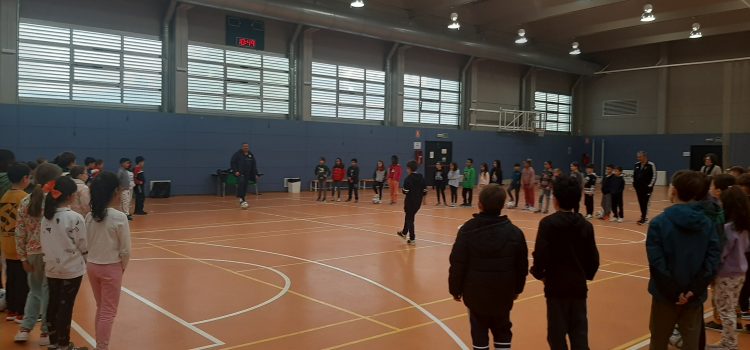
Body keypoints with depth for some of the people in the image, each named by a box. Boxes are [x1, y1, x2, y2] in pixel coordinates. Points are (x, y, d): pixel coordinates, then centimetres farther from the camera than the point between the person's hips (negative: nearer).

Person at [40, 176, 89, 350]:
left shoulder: (46, 216, -1)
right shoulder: (75, 218, -19)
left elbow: (44, 243, 5)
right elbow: (83, 246, -12)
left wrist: (49, 259, 17)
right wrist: (86, 261, 6)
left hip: (52, 267, 6)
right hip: (71, 269, -6)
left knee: (53, 303, 16)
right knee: (66, 306, 5)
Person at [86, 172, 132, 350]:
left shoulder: (90, 216, -3)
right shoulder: (119, 217, -18)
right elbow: (125, 250, -13)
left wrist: (91, 261, 10)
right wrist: (122, 267, 3)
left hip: (92, 266, 6)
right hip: (111, 268, -6)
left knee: (101, 308, 21)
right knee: (108, 312, 6)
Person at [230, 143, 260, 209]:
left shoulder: (251, 155, 10)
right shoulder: (237, 154, -3)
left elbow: (254, 165, 14)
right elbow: (232, 163, -4)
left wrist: (255, 174, 9)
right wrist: (235, 171, -13)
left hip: (247, 174, 5)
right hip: (240, 173, -5)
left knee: (245, 186, 7)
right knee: (241, 183, -24)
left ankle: (242, 199, 19)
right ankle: (242, 199, -26)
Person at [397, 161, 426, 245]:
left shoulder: (408, 178, -16)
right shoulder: (421, 177, 2)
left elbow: (405, 191, -19)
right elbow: (424, 191, 0)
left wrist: (404, 191, 3)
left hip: (410, 201, -7)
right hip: (418, 201, 7)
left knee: (409, 219, 6)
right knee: (409, 216, 25)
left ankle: (412, 239, 5)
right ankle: (404, 233, 42)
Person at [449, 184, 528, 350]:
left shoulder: (468, 229, -12)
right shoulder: (514, 231, -6)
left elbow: (457, 264, -11)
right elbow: (522, 265, 2)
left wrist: (455, 289, 2)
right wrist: (517, 288, 17)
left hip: (475, 291, -2)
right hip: (503, 292, 2)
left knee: (479, 332, 11)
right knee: (502, 331, 19)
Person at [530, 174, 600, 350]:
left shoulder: (548, 223, -13)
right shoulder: (586, 225, -1)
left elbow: (541, 254, -17)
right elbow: (593, 258, 2)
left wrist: (538, 273, 1)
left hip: (556, 285, -3)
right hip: (579, 285, 4)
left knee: (557, 332, 10)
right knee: (579, 332, 11)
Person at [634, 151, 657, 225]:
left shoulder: (651, 165, -9)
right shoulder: (637, 165, 9)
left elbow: (654, 176, -9)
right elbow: (634, 175, 20)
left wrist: (650, 185, -12)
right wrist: (634, 183, 11)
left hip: (647, 188, -6)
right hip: (638, 187, 6)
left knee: (645, 203, -6)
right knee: (641, 203, 10)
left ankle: (645, 218, -4)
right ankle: (643, 216, 20)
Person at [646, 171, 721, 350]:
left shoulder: (659, 222, -14)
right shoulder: (708, 224, -2)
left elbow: (656, 263, -19)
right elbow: (713, 260, -8)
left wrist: (673, 292, -11)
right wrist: (694, 290, -11)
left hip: (666, 294, -3)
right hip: (695, 296, 3)